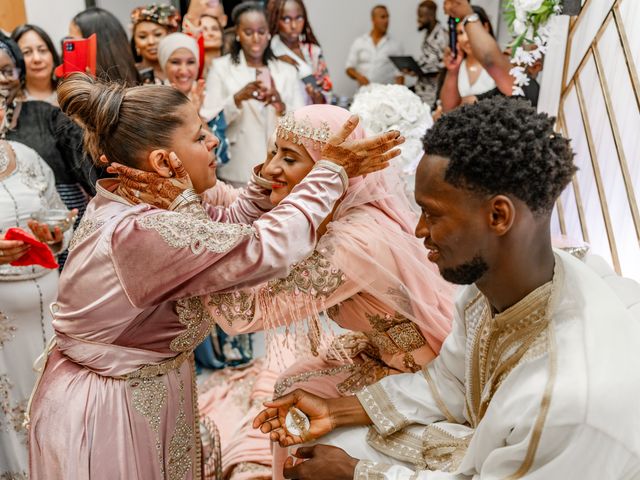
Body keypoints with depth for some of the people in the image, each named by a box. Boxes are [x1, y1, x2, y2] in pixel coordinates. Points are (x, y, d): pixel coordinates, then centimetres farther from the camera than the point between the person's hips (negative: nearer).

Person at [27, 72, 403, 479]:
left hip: (142, 388, 9)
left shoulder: (125, 203, -4)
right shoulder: (141, 233, -33)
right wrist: (333, 171, -24)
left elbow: (229, 221, 2)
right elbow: (267, 248, -33)